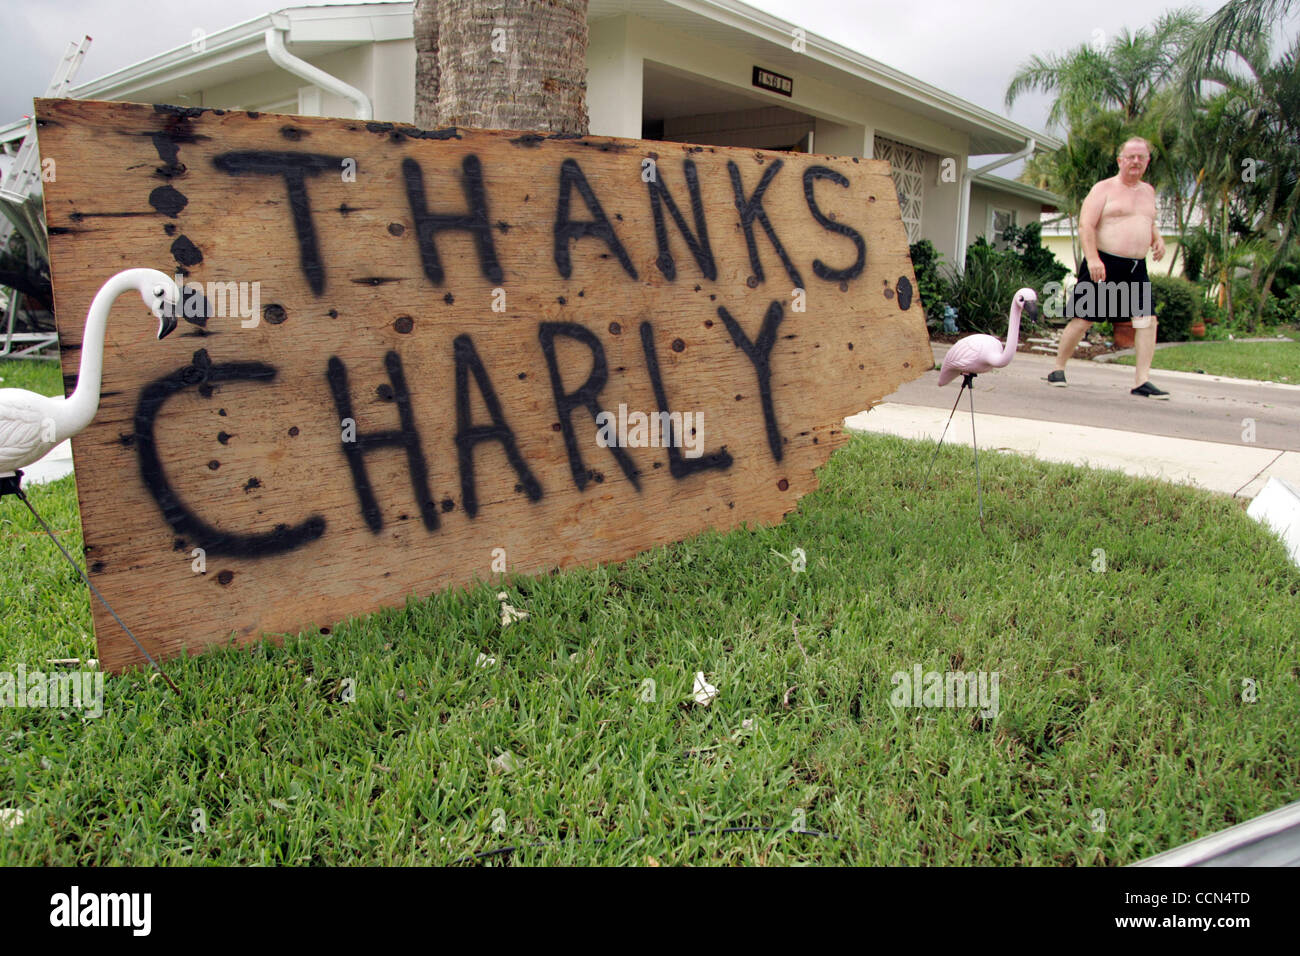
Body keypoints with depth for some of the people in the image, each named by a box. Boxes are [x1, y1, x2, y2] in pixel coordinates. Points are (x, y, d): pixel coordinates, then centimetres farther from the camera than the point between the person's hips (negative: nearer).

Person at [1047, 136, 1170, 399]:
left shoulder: (1148, 191, 19)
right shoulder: (1104, 188, -1)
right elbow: (1086, 225, -11)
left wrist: (1157, 240, 11)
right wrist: (1092, 258, -24)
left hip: (1137, 268, 5)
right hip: (1104, 264, -5)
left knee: (1147, 320, -7)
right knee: (1083, 319, -2)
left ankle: (1142, 381, -6)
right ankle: (1058, 369, 15)